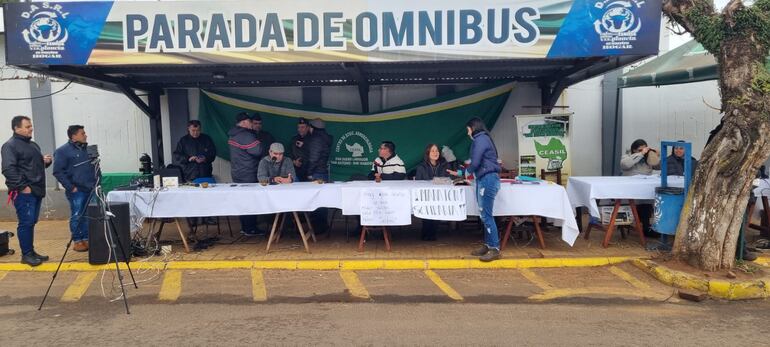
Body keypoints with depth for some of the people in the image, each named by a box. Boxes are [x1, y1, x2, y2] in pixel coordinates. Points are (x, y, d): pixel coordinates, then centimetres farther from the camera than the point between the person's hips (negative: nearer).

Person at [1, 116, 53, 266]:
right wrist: (22, 186, -20)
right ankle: (26, 254, 2)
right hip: (23, 192, -8)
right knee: (26, 223, -5)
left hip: (36, 191, 8)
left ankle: (31, 251, 19)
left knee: (31, 222, 12)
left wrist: (46, 161, 8)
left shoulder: (33, 145, 19)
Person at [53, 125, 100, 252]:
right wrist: (71, 187, -12)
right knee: (77, 217, -1)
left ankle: (87, 239, 17)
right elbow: (58, 172, -8)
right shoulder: (62, 151, -4)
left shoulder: (88, 149, 16)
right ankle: (77, 241, 9)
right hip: (77, 191, -6)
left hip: (91, 189, 6)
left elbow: (95, 166, 25)